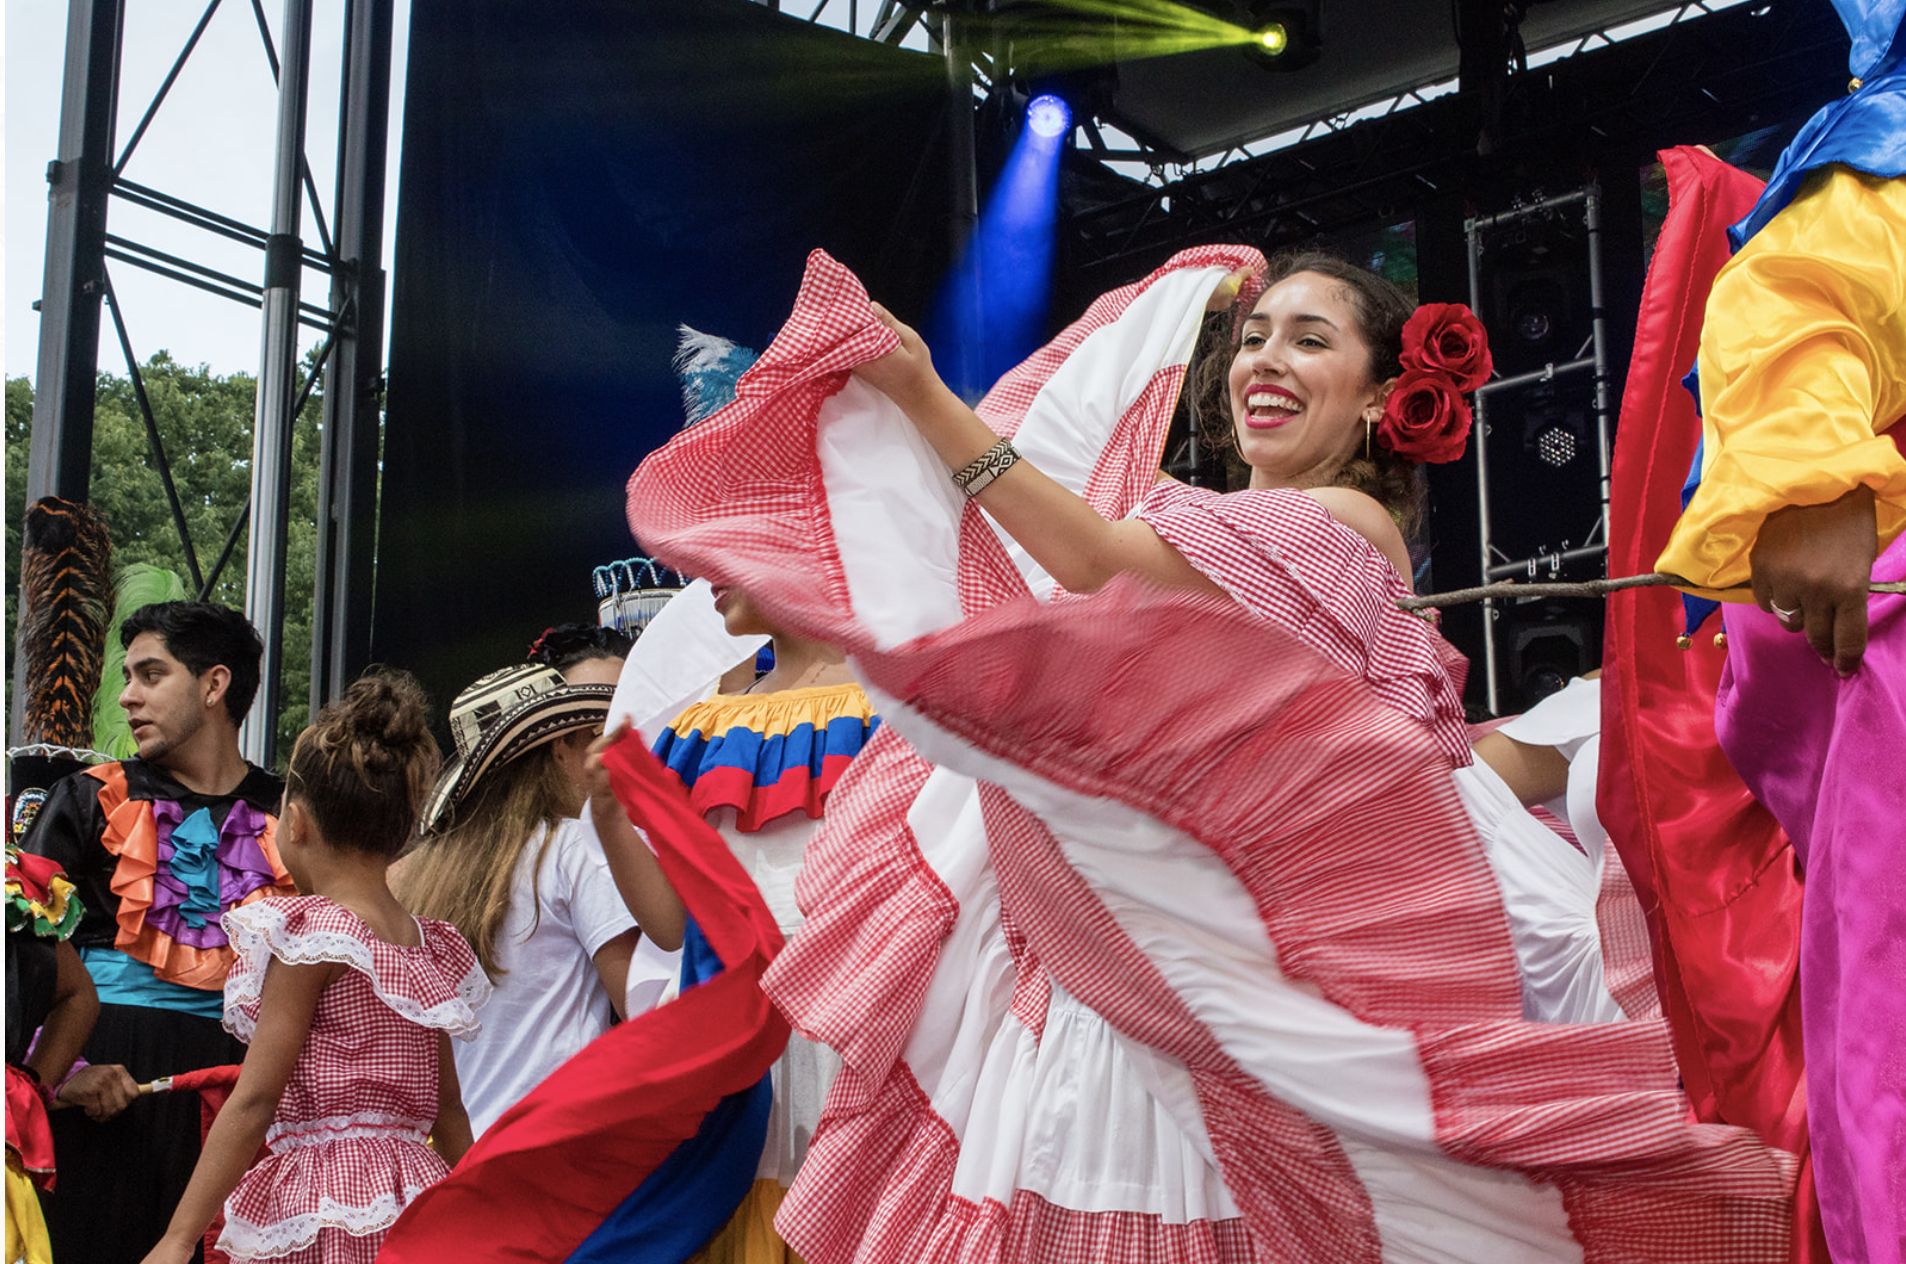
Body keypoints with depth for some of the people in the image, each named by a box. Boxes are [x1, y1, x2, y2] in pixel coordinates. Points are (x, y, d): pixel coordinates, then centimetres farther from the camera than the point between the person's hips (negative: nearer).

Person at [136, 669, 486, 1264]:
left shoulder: (313, 933, -8)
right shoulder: (425, 944, 11)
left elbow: (254, 1101, -11)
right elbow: (449, 1109, 15)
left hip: (328, 1211, -7)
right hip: (415, 1194, 7)